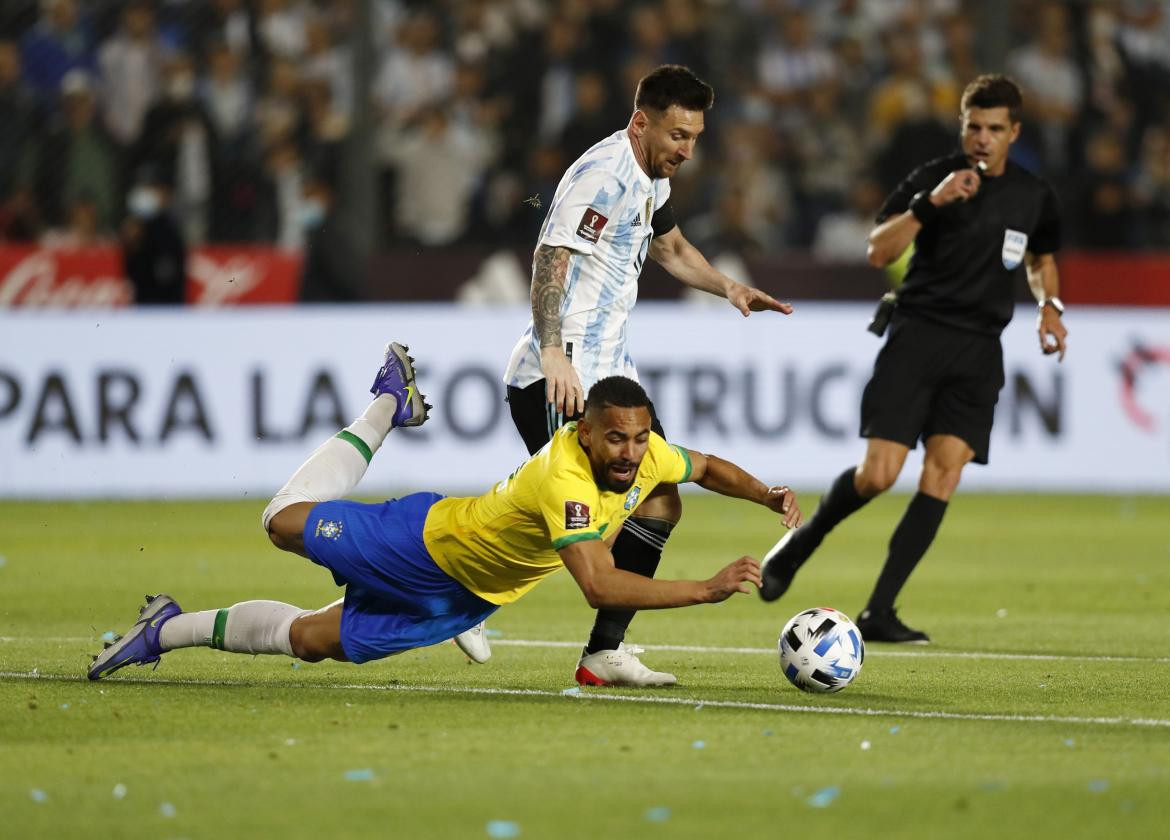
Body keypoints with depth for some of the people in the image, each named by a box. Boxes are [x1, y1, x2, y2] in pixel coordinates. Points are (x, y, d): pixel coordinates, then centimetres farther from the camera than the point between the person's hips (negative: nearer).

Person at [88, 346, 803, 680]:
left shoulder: (647, 456, -15)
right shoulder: (566, 478, -39)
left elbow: (704, 466, 9)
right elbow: (598, 585, -49)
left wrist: (767, 494, -8)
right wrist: (707, 589, -52)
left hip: (463, 597, 6)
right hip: (434, 540, -6)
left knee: (310, 641, 14)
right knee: (287, 523, 5)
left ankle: (167, 630, 32)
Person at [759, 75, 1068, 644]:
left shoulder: (1034, 196, 10)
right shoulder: (934, 178, -4)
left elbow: (1041, 259, 28)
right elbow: (878, 251, -12)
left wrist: (1049, 306, 8)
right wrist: (929, 204, -25)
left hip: (979, 348, 3)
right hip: (918, 334, -3)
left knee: (944, 472, -12)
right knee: (878, 475, -14)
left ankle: (878, 614, -8)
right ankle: (802, 542, 17)